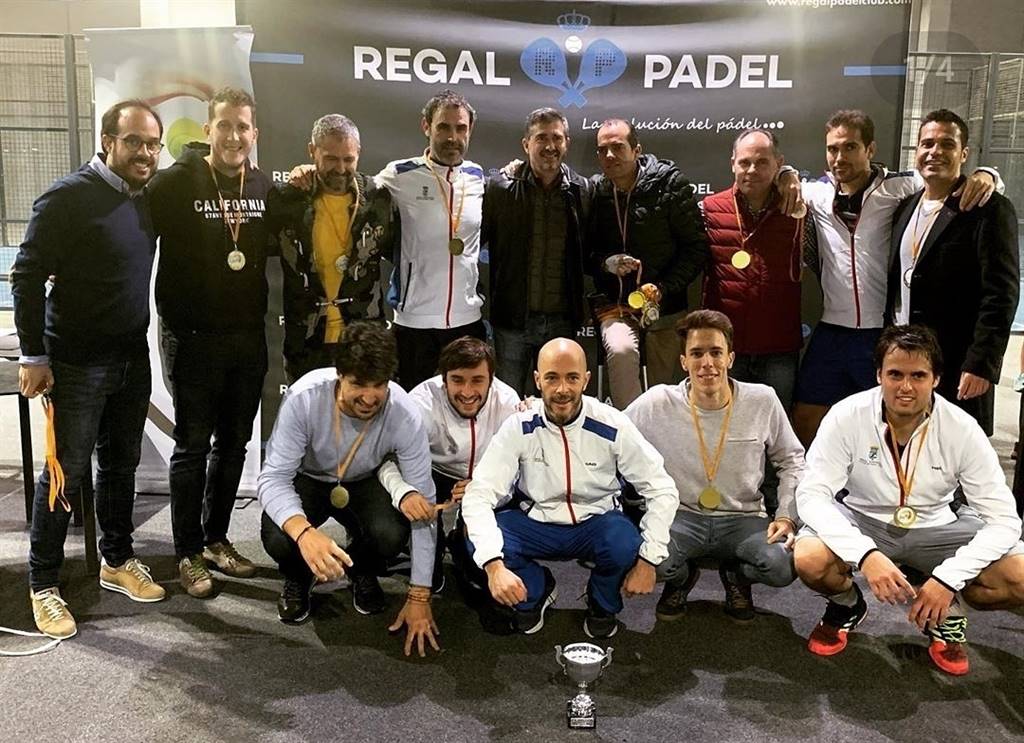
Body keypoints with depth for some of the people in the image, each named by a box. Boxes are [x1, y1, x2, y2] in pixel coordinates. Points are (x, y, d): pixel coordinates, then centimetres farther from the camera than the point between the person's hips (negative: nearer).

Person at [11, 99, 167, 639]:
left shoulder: (147, 198, 6)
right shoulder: (68, 198, -14)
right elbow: (27, 277, -13)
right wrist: (33, 356, -14)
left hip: (133, 360, 6)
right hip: (76, 365, -6)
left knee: (121, 464, 15)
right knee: (66, 472, 1)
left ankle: (117, 562, 32)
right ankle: (43, 584, 16)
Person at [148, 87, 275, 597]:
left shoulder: (264, 186, 6)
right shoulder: (175, 183, -8)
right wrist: (172, 316, -14)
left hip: (249, 337, 5)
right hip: (193, 338, -4)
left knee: (234, 444, 13)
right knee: (193, 446, 4)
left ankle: (216, 539, 29)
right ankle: (188, 553, 17)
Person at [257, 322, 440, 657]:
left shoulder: (405, 417, -30)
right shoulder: (304, 398, -33)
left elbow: (423, 509, -23)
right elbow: (273, 478, -30)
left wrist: (419, 598, -21)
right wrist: (304, 532, -53)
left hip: (365, 483, 1)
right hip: (307, 479, 0)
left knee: (392, 534, -30)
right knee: (277, 538, -31)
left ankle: (363, 573, 8)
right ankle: (297, 579, 8)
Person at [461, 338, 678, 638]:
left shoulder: (613, 427, -17)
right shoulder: (519, 428, -17)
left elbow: (662, 490, -11)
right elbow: (479, 495, -23)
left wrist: (648, 560, -21)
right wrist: (494, 565, -39)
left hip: (596, 523, 0)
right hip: (535, 522, 1)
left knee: (625, 546, -34)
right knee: (478, 543, -27)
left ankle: (603, 604, 5)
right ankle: (536, 591, 8)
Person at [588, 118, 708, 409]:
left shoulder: (669, 184, -7)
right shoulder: (596, 192, 2)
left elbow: (697, 246, -6)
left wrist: (662, 289, -16)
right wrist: (606, 264, -13)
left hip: (665, 306, 0)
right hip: (615, 302, 1)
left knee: (664, 390, 6)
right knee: (620, 350, -29)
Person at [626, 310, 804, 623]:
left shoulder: (763, 401, -5)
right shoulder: (656, 403, -10)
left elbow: (792, 460, 9)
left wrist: (787, 516, -2)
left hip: (744, 520, 1)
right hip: (681, 517, -1)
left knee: (784, 565, -30)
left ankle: (737, 576, 11)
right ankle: (681, 578, 9)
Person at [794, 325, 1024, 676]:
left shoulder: (962, 429, -17)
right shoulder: (847, 416, -20)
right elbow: (811, 495, -24)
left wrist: (949, 578, -28)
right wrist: (865, 554, -39)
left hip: (934, 529, 2)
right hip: (863, 523, -1)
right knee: (809, 559, -32)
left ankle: (945, 612, 11)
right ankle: (847, 607, 5)